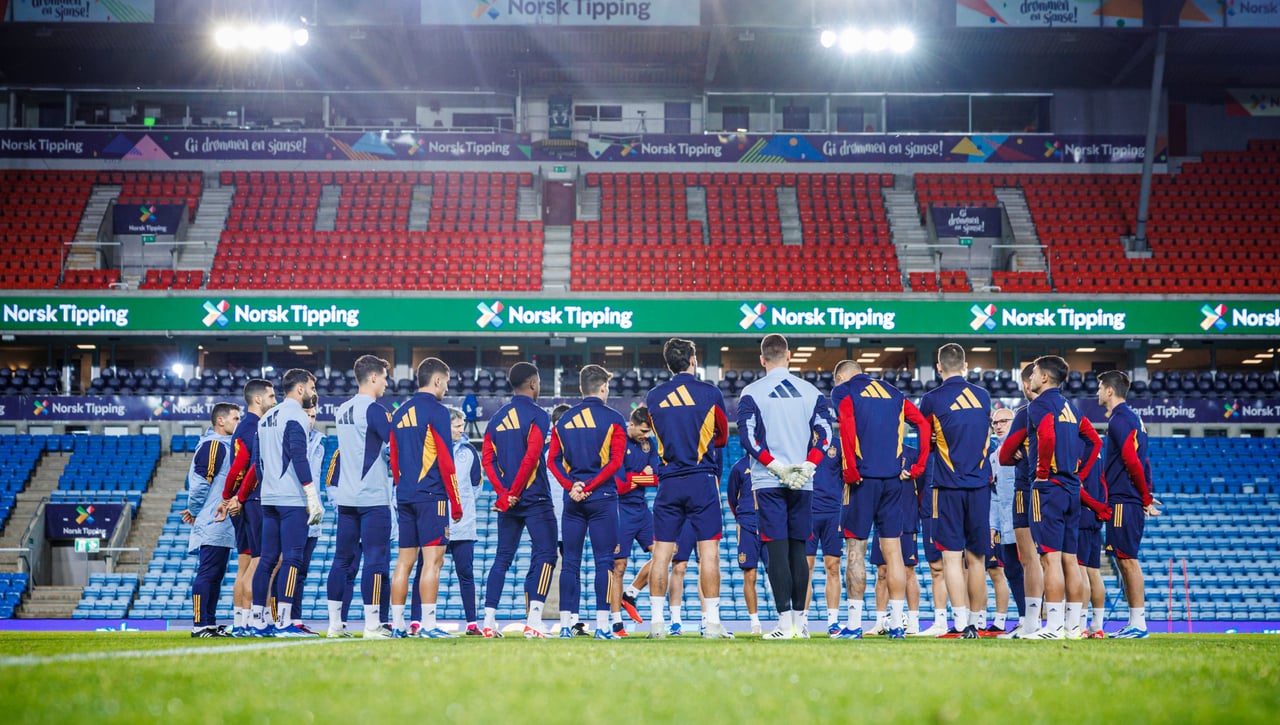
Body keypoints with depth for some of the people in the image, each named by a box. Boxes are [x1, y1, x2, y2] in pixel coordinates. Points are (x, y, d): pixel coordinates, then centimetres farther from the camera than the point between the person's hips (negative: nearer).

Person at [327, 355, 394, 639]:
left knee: (343, 559, 9)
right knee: (376, 560, -4)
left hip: (345, 497, 8)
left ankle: (335, 623, 11)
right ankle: (373, 625, -5)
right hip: (373, 498, -8)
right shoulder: (375, 410, -11)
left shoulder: (342, 410, 14)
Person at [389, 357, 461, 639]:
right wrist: (456, 503, -6)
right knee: (433, 560, -7)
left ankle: (397, 624, 10)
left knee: (405, 560, 9)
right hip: (431, 496, -7)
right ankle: (428, 624, -11)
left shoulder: (400, 413, 15)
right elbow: (445, 461, -10)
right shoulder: (436, 411, -7)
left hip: (405, 497, 7)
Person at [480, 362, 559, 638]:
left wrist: (503, 492, -2)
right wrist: (511, 495, -12)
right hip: (534, 499, -6)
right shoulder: (537, 415, -7)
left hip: (507, 499, 6)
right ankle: (533, 620, -14)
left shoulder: (497, 418, 13)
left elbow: (487, 458, 6)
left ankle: (489, 621, 8)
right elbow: (531, 458, -16)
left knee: (502, 558, 11)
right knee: (544, 555, -4)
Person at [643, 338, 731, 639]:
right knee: (709, 552, -2)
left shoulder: (653, 397, 6)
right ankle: (712, 622, -5)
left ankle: (657, 621, 4)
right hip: (702, 479, -2)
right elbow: (722, 437, 13)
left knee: (661, 553, 5)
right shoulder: (710, 393, -1)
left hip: (668, 481, 3)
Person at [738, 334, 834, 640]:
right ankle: (799, 620, 13)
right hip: (803, 483, 3)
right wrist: (805, 467, -4)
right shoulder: (811, 392, 8)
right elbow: (824, 435, 0)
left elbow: (748, 437, -9)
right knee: (798, 550, 10)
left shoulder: (752, 393, 0)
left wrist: (778, 467, -8)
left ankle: (785, 621, -10)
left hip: (769, 483, -3)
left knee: (777, 551, -4)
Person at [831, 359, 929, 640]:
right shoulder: (893, 392, 18)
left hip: (863, 478, -4)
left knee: (856, 551, 0)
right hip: (894, 479, 4)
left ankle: (854, 624, 0)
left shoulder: (843, 391, 3)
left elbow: (847, 427, -14)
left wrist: (850, 472, -11)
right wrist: (916, 467, 7)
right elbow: (923, 425, 8)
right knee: (893, 551, 7)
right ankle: (897, 624, 7)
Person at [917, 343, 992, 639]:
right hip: (980, 485, 3)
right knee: (976, 559, 10)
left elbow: (923, 440, 8)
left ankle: (962, 623, -9)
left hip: (949, 487, -3)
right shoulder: (983, 397, 7)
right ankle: (975, 622, 15)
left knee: (952, 557, -2)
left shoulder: (932, 399, -4)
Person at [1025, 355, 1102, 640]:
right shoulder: (1070, 407, 18)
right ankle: (1073, 625, 10)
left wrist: (1042, 473, -14)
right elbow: (1094, 441, 20)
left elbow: (1047, 437, -24)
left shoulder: (1040, 404, -7)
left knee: (1051, 558, -10)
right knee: (1069, 559, 9)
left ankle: (1054, 626, -12)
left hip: (1048, 487, -8)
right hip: (1072, 488, 8)